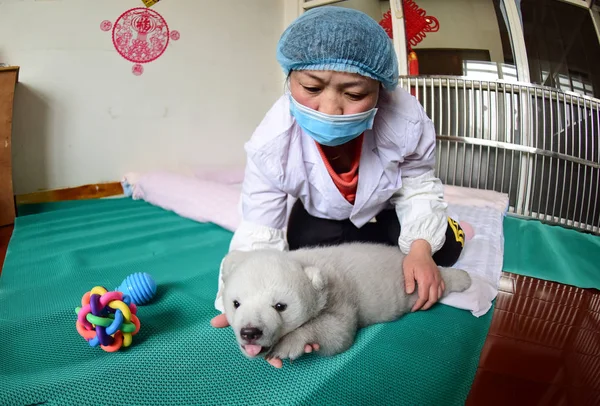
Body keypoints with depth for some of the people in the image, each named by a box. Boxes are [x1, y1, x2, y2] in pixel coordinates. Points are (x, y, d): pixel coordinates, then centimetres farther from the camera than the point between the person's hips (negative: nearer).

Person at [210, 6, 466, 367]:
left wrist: (421, 247, -31)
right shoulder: (270, 145, -39)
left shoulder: (406, 119, -38)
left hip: (386, 208, 0)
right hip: (322, 216, 0)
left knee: (443, 250, -8)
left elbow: (418, 182, -18)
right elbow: (259, 235, -35)